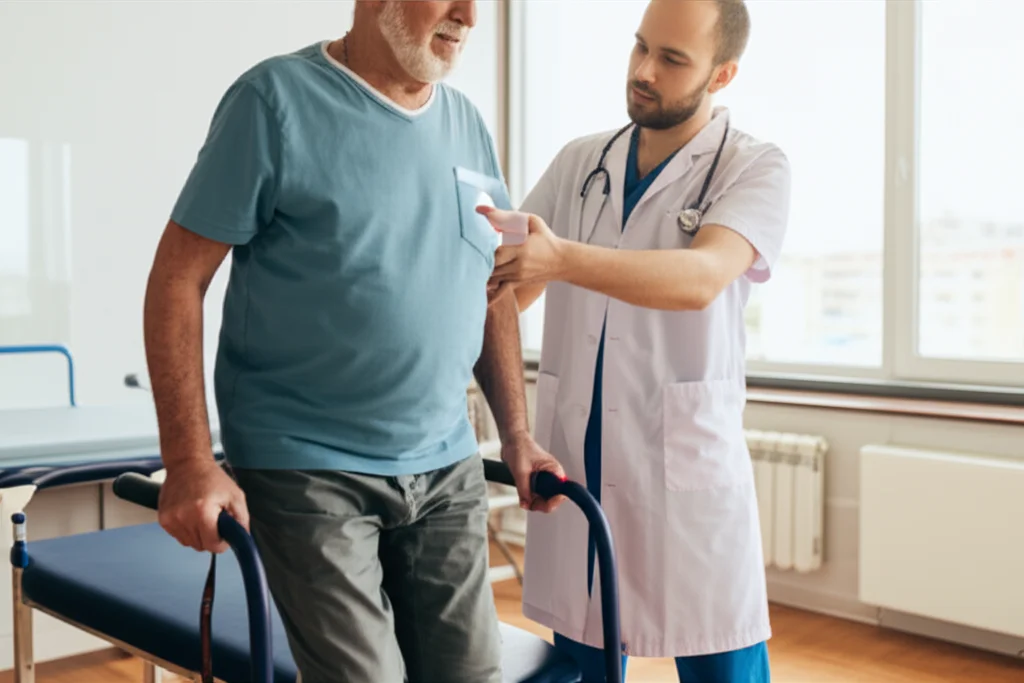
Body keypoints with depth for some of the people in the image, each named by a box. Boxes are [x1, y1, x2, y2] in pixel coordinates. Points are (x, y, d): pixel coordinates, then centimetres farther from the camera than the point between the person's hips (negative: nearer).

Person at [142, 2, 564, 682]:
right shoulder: (277, 98, -8)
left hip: (447, 468, 6)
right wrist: (191, 464, -16)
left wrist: (517, 436, 10)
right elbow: (178, 279, -10)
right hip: (307, 468, -5)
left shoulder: (468, 123, 9)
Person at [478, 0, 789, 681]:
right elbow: (511, 288, 10)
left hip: (688, 462, -3)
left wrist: (563, 257, -35)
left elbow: (700, 279, -21)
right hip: (574, 454, 4)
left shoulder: (756, 167, -2)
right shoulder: (578, 163, 11)